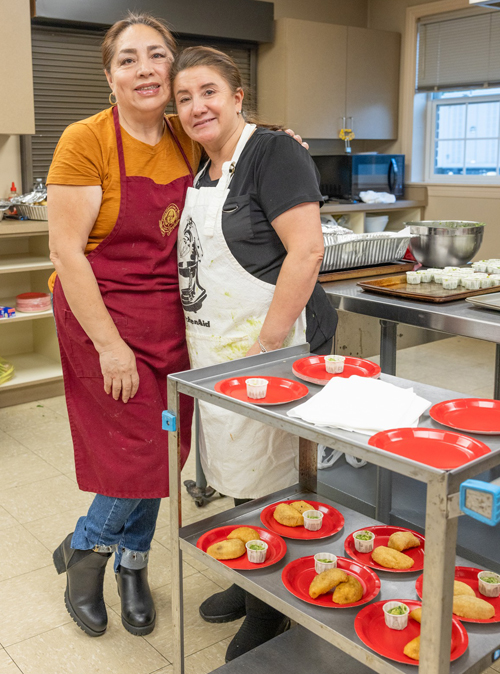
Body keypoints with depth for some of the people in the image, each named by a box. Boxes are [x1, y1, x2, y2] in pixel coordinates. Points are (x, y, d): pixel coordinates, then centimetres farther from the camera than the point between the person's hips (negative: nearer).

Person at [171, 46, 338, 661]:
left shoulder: (274, 153, -11)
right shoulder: (204, 174, 15)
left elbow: (306, 251, -20)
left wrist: (266, 345, -21)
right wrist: (196, 342, 14)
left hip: (269, 346, -8)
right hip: (216, 352, 9)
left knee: (269, 481, 3)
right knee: (238, 476, 18)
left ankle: (270, 617, 22)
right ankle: (250, 583, 38)